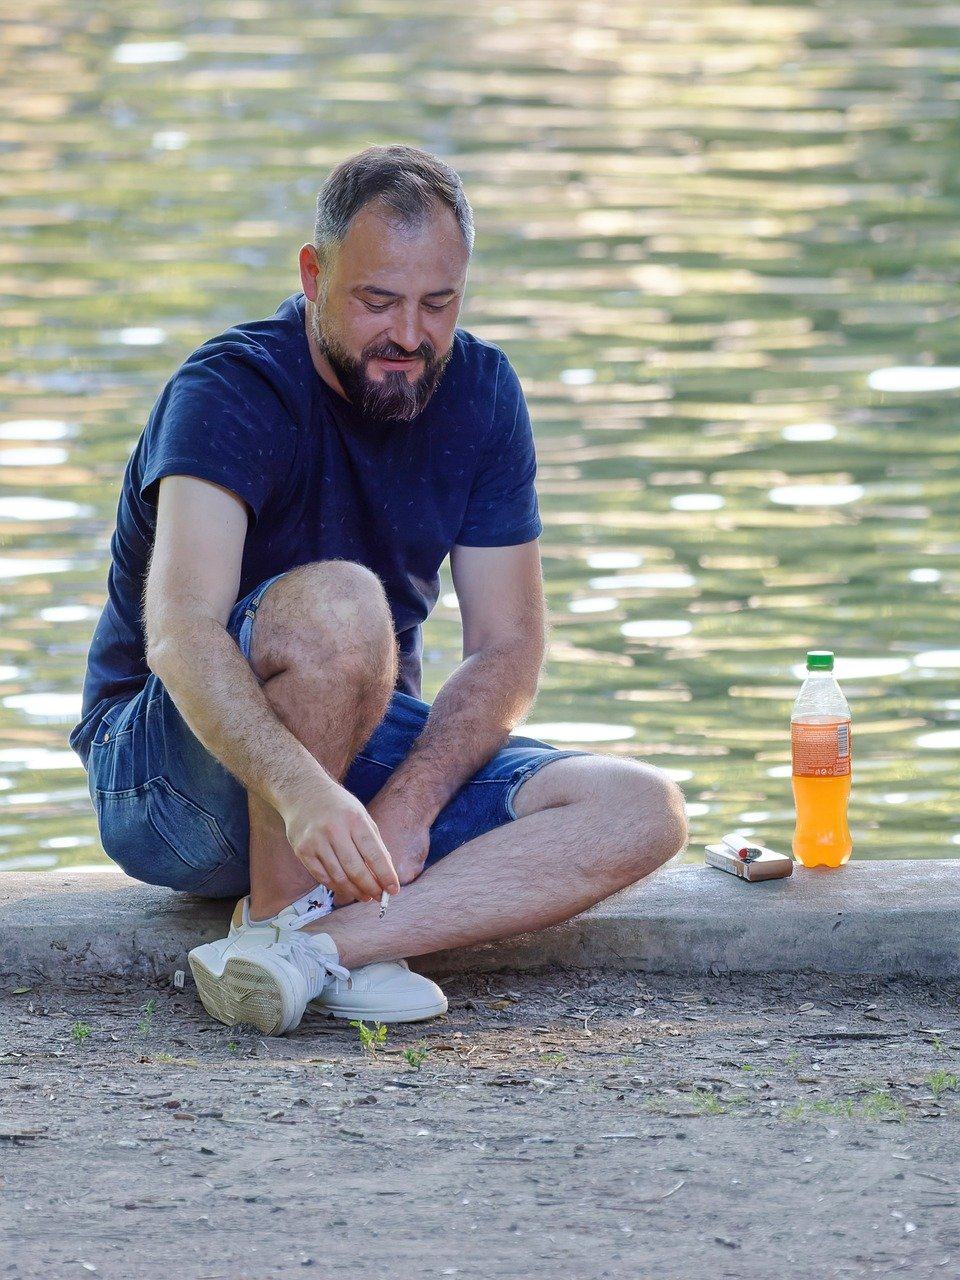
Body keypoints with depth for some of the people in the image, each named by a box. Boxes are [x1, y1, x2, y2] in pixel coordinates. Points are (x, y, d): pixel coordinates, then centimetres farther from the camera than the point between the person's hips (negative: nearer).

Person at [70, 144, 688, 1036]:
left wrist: (410, 802, -22)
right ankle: (283, 915, -21)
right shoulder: (232, 389, -20)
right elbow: (181, 634, -35)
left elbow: (509, 648, -4)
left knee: (642, 812, -17)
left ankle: (303, 946, -29)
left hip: (374, 745, 6)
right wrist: (303, 791, -53)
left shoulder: (481, 393, -1)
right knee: (338, 604, -37)